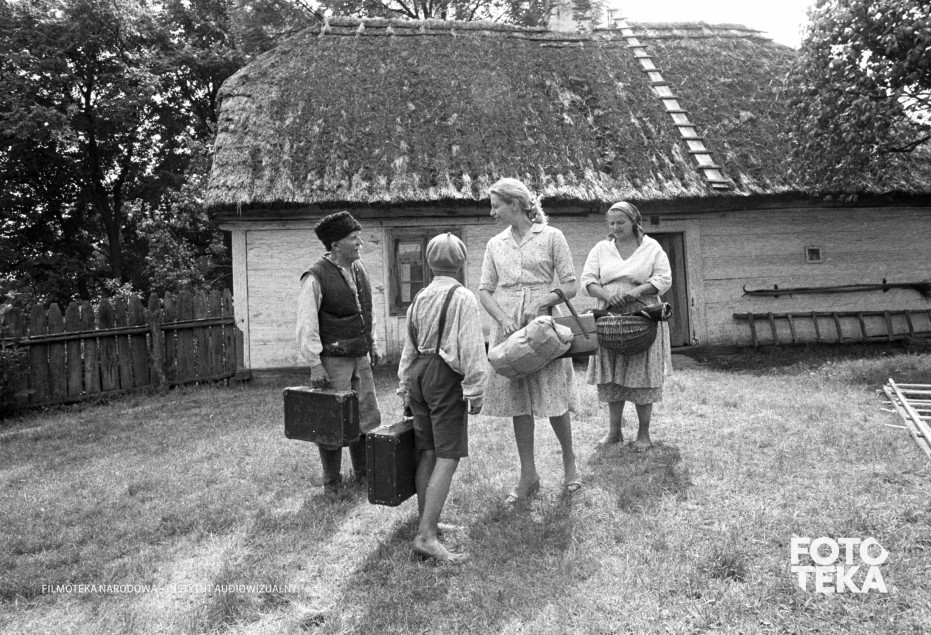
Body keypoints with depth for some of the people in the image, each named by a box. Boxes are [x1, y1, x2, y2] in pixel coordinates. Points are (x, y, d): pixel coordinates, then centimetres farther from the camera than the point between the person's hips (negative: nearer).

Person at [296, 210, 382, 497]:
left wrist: (371, 344, 18)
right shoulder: (316, 277, -16)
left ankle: (364, 475, 32)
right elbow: (306, 326, -16)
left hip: (360, 358, 7)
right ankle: (331, 483, 21)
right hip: (333, 361, -7)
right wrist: (315, 365, -18)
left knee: (368, 417, 14)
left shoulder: (358, 267, 7)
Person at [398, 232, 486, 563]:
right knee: (448, 458, -5)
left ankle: (426, 522, 26)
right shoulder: (462, 297, -9)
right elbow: (471, 349, -13)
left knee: (427, 452, 15)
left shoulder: (419, 298, 12)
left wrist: (405, 385, 25)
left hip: (419, 373, 8)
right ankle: (426, 536, -7)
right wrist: (475, 390, -7)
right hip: (446, 375, -7)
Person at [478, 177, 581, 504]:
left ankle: (569, 462, 26)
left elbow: (571, 286, -2)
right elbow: (484, 290, 8)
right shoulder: (495, 244, 10)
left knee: (553, 403, 1)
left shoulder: (551, 236, -1)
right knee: (518, 404, 6)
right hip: (508, 330, 4)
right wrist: (502, 318, -9)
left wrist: (543, 302, -18)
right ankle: (528, 476, 19)